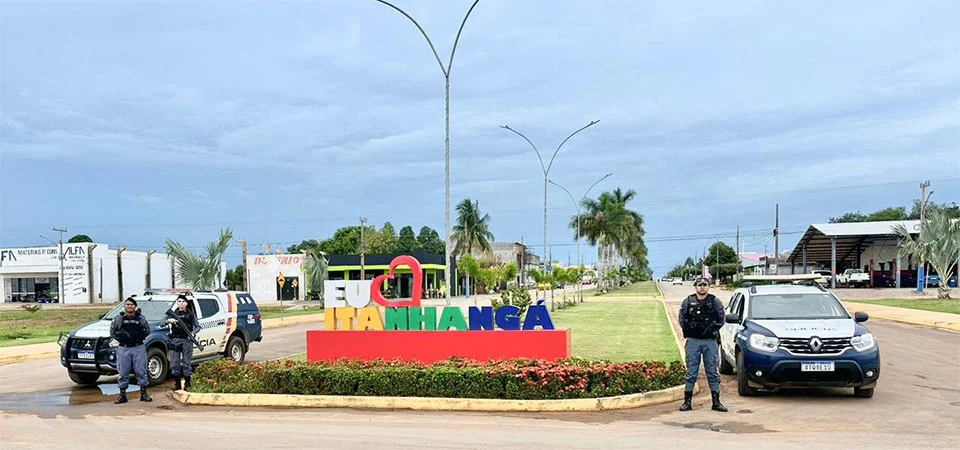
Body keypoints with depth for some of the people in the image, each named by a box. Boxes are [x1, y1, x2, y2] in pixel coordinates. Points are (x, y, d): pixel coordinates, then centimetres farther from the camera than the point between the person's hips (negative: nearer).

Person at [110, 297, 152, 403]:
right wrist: (120, 335, -9)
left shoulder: (141, 318, 11)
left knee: (141, 371, -1)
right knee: (123, 373, 2)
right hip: (123, 349, 0)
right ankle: (122, 394, 9)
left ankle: (143, 393, 5)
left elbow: (147, 331, 11)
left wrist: (140, 335, -5)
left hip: (139, 348, 0)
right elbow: (112, 332, 7)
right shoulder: (118, 319, 10)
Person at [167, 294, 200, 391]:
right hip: (175, 340, 2)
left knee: (187, 362, -2)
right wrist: (169, 320, -19)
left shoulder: (190, 314, 7)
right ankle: (177, 384, 10)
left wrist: (193, 332, -15)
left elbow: (197, 326, 6)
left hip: (187, 340, -1)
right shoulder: (173, 313, 9)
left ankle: (187, 384, 3)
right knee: (175, 363, 1)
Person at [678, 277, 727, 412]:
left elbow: (721, 320, 2)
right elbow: (682, 320, 6)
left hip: (710, 341, 0)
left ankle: (716, 402, 10)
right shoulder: (688, 302, 7)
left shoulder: (715, 302, 5)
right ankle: (687, 402, 9)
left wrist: (711, 328, -8)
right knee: (691, 372, 3)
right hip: (693, 341, 0)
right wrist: (690, 328, -7)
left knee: (713, 372, 4)